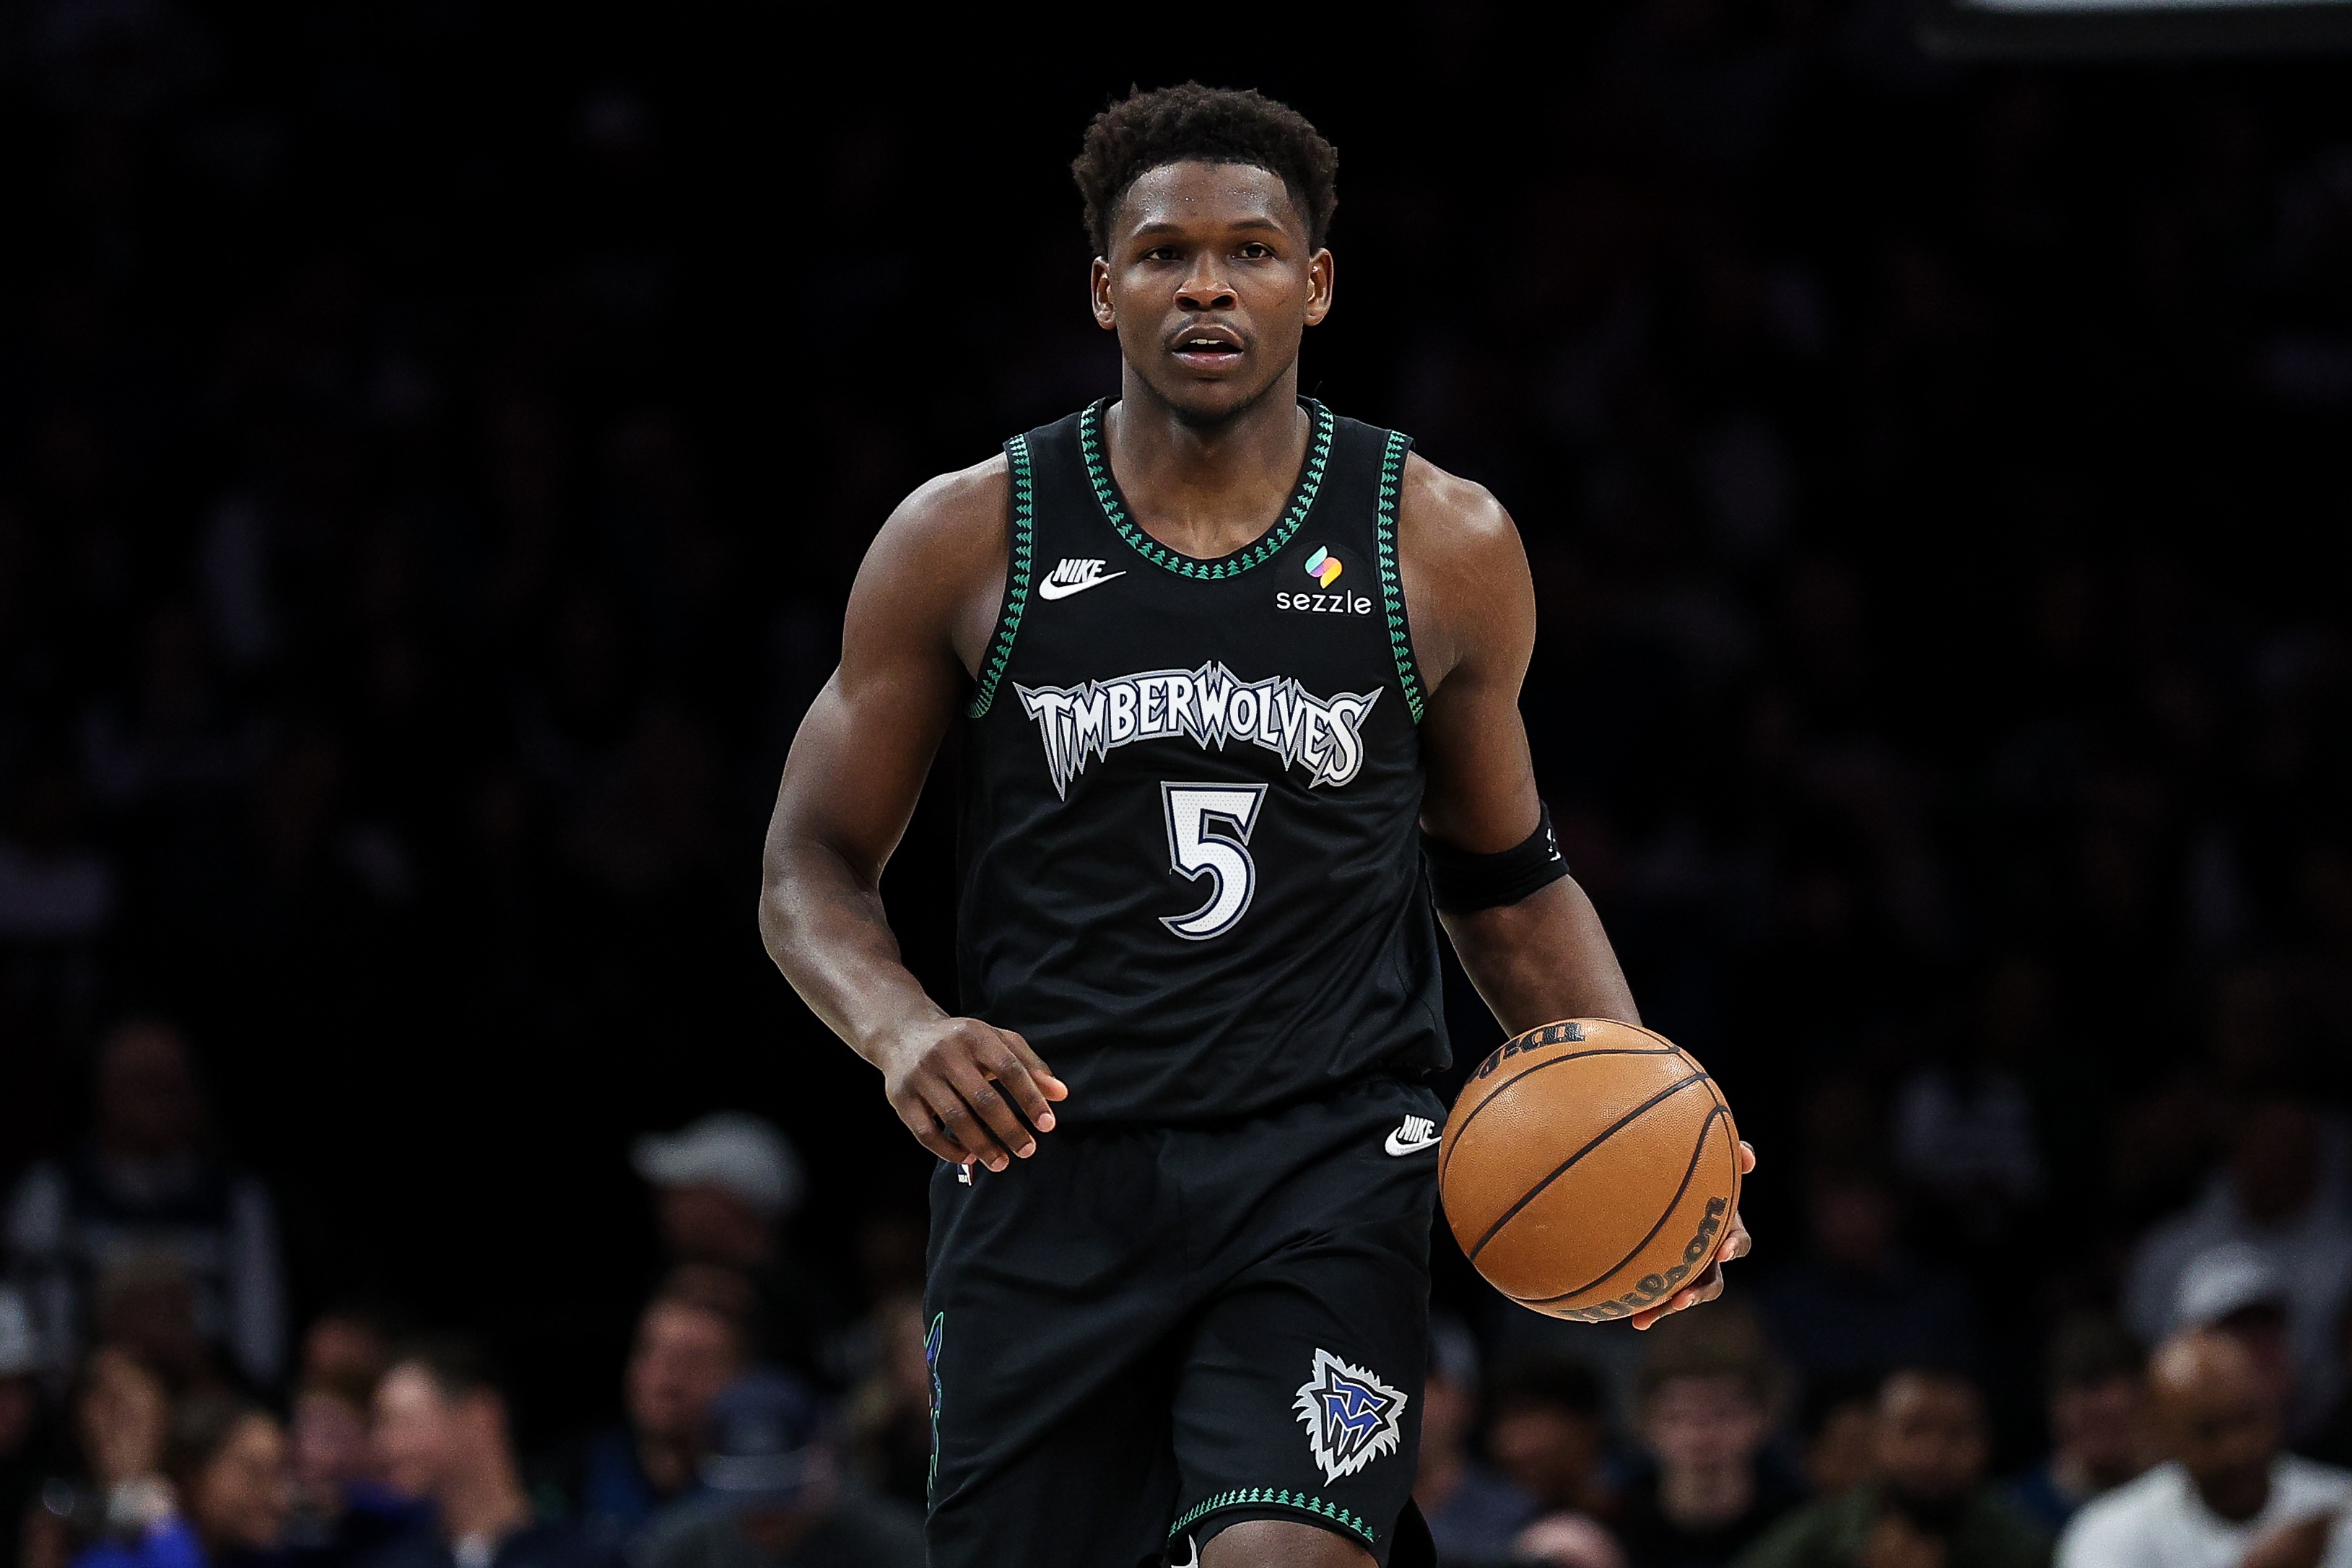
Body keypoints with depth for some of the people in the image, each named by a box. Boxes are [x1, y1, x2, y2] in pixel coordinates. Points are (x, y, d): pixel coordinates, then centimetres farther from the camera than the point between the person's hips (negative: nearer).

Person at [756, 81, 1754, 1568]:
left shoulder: (1444, 549, 4)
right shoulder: (968, 540, 2)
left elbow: (1510, 880, 17)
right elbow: (814, 868, 7)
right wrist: (901, 1029, -15)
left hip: (1327, 1167, -1)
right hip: (1049, 1166, 1)